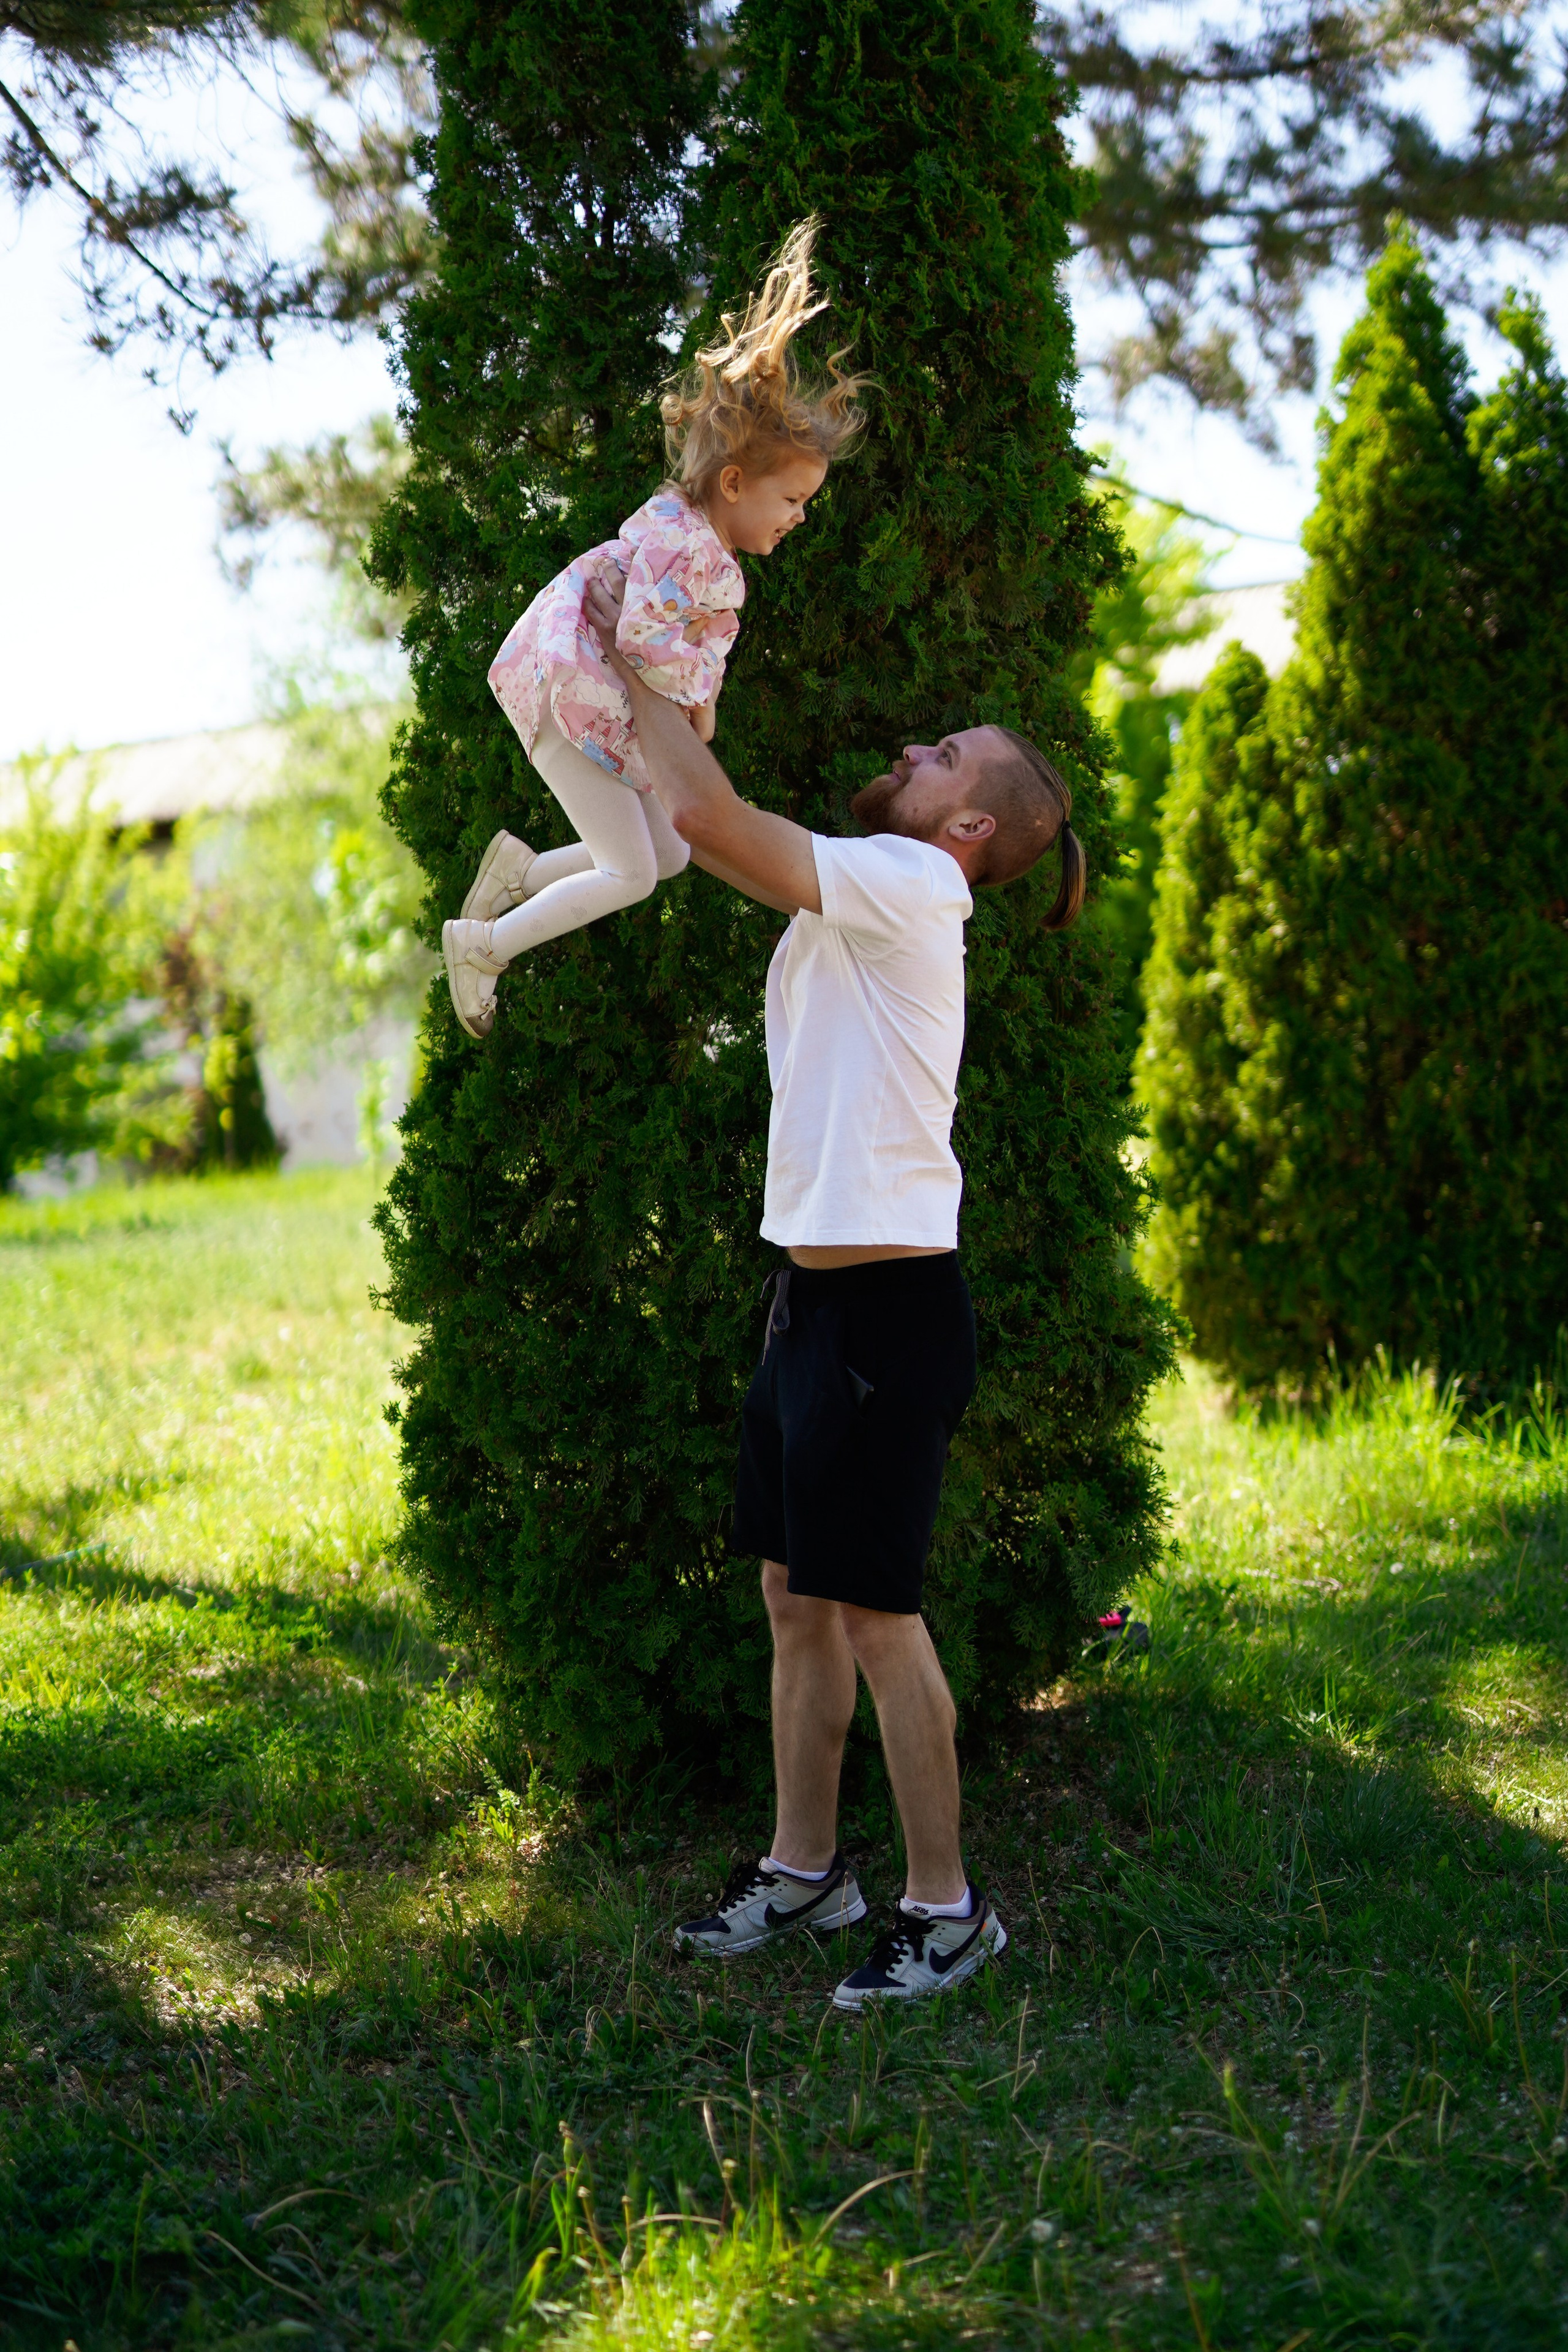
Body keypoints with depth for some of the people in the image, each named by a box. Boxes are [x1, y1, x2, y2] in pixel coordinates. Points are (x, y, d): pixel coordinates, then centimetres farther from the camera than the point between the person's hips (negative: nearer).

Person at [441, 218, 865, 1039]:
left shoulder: (688, 526, 8)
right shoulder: (683, 542, -23)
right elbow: (643, 634, -33)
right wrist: (696, 697, -19)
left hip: (615, 714, 10)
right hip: (568, 696, -10)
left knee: (670, 854, 12)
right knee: (630, 873, -5)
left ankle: (519, 869, 18)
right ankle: (483, 947, 5)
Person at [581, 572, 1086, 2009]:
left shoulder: (909, 886, -12)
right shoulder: (855, 899, 15)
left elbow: (711, 818, -20)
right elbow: (703, 828, 24)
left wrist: (628, 662, -8)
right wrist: (637, 682, 14)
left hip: (891, 1300, -10)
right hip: (815, 1290, 10)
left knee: (872, 1609, -5)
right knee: (797, 1599, 15)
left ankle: (947, 1906, 6)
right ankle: (807, 1868, 27)